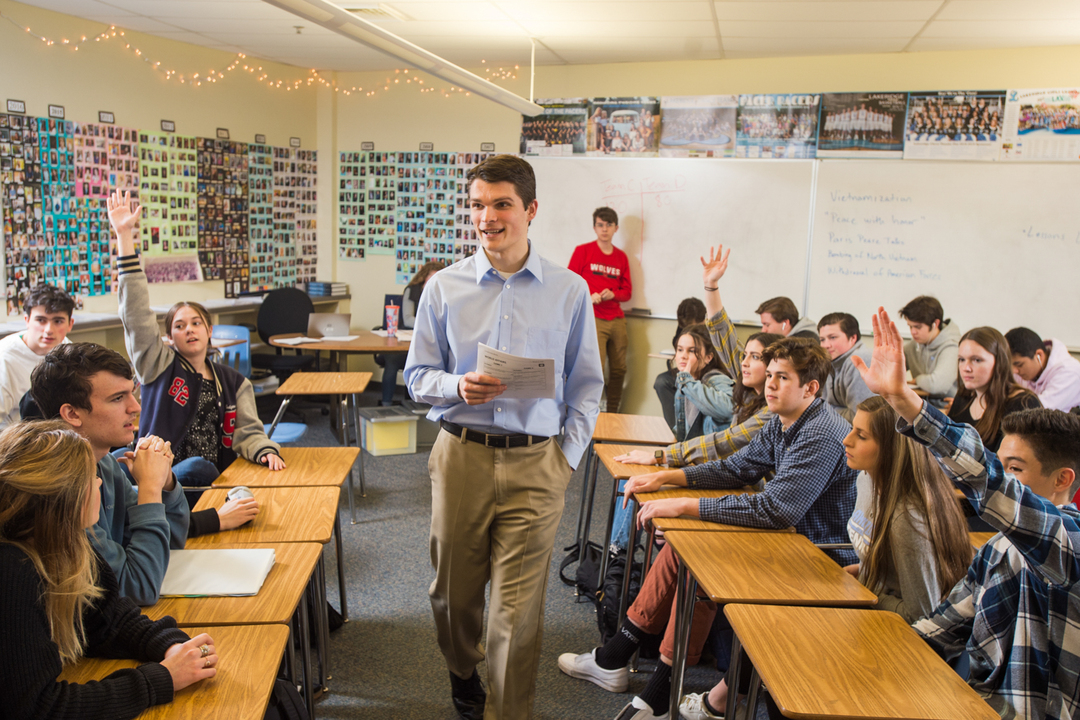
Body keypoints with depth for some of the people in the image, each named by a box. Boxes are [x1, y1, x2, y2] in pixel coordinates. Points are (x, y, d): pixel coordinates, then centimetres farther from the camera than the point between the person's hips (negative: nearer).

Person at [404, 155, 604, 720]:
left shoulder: (570, 291, 1)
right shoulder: (444, 287, 3)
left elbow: (586, 385, 8)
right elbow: (417, 375, 7)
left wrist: (569, 455, 1)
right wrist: (458, 387, -13)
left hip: (534, 465, -1)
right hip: (460, 456, 2)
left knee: (517, 609, 0)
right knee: (454, 588, 16)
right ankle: (462, 672, 45)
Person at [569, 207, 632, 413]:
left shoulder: (621, 257, 15)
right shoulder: (583, 251, 3)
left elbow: (627, 291, 16)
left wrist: (611, 294, -5)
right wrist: (588, 296, -16)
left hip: (617, 320, 5)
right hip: (593, 319, -5)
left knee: (619, 369, 7)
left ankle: (612, 415, 21)